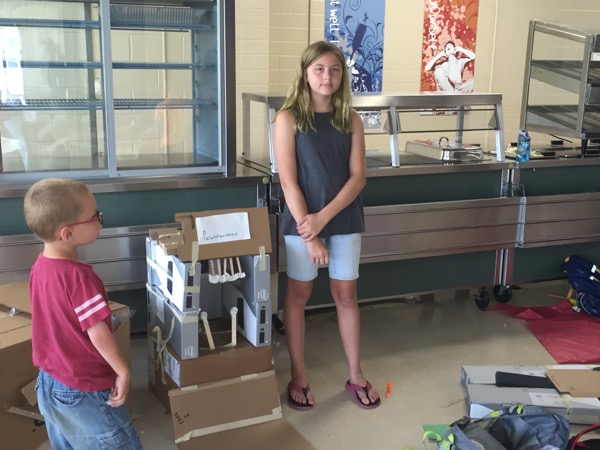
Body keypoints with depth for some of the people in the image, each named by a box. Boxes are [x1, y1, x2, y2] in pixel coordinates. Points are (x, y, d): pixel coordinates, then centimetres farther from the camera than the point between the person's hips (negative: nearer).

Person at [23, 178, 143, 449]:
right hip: (83, 391, -8)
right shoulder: (78, 276, -27)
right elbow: (98, 334, -24)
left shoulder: (40, 265, -2)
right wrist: (123, 371, -12)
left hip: (48, 383, 8)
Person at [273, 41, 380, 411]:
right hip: (302, 221, -3)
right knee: (298, 296, 9)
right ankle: (299, 377, 23)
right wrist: (309, 234, -16)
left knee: (346, 296, 12)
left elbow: (358, 176, -3)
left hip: (345, 220, 3)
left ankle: (356, 375, 26)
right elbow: (288, 182, -12)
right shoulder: (289, 118, -8)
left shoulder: (350, 119, 1)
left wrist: (323, 218, -15)